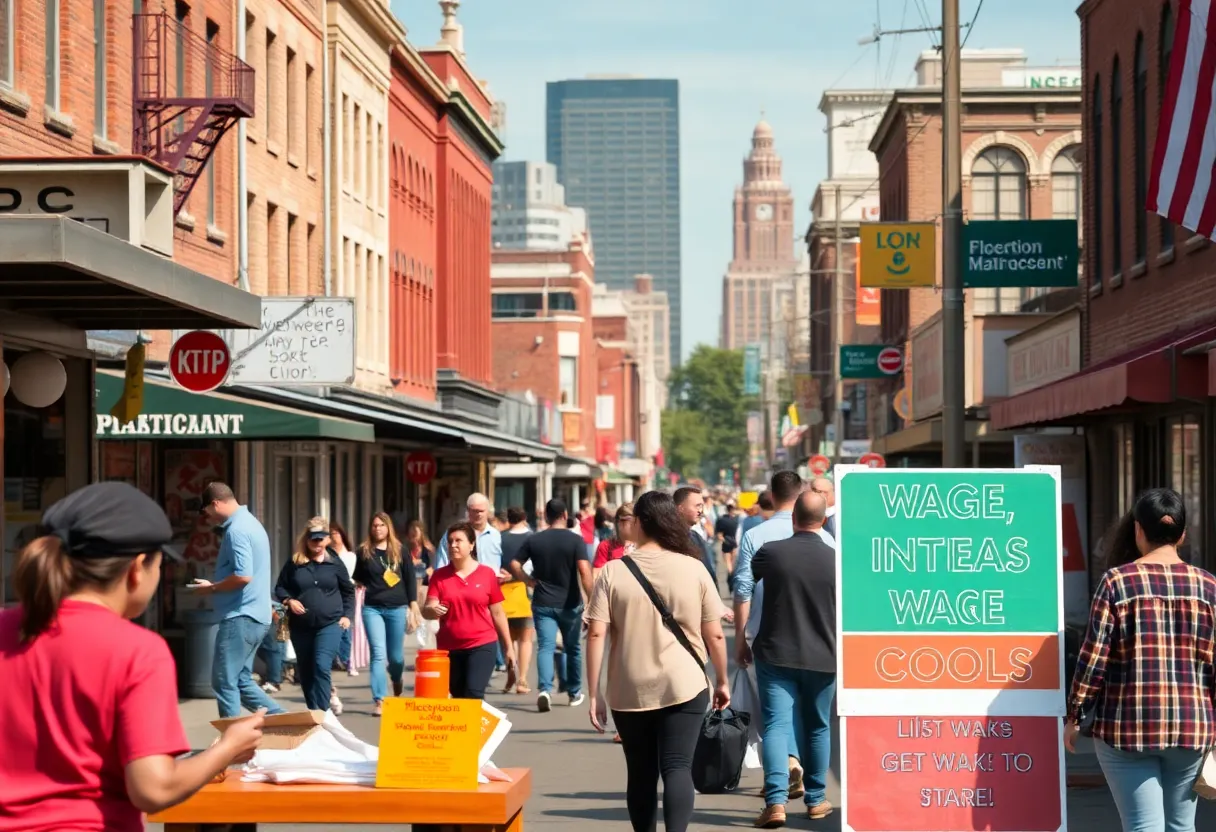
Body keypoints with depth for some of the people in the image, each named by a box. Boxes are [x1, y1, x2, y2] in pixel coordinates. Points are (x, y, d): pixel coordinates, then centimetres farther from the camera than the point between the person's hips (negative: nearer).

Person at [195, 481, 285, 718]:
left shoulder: (236, 530, -16)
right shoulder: (249, 522, 17)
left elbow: (243, 576, -25)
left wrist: (211, 588, -10)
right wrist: (216, 586, 16)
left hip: (240, 617, -10)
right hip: (254, 615, 10)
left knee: (224, 682, -5)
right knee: (241, 680, 14)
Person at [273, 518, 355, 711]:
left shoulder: (335, 563, 4)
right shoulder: (294, 563, 4)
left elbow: (348, 591, 13)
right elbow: (280, 588, 10)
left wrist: (347, 615, 3)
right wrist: (289, 601, -9)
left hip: (329, 624, -3)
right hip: (300, 626, 3)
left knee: (322, 666, -18)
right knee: (305, 671, 10)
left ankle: (321, 711, -20)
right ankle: (313, 710, 25)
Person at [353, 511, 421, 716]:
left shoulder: (399, 550, 4)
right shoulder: (364, 551, 4)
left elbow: (410, 579, 5)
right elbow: (358, 578, 14)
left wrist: (413, 605, 1)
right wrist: (363, 586, -5)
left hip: (397, 608, 1)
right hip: (372, 608, 0)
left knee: (395, 655, 8)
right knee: (378, 654, -10)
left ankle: (397, 680, 42)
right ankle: (379, 701, -9)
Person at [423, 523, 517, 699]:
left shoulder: (487, 574, 1)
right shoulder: (440, 575, 4)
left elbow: (497, 613, 6)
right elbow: (427, 610, -3)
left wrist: (508, 647, 8)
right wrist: (433, 610, -28)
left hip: (481, 646, -3)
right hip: (449, 648, 3)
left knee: (473, 694, -18)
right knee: (458, 698, 11)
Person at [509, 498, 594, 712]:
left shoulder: (534, 540, 1)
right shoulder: (575, 540, -7)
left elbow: (515, 565, 0)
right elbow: (584, 571, -16)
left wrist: (530, 581, 7)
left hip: (543, 604, 1)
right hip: (570, 604, -1)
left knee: (545, 647, -5)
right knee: (572, 648, 15)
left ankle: (545, 689, -26)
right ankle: (574, 692, 26)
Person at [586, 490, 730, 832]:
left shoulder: (613, 571, -3)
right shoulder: (694, 569, -2)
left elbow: (596, 634, -6)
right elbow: (714, 634, 1)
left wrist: (594, 693, -1)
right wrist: (722, 681, 15)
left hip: (629, 691, 1)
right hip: (683, 687, -1)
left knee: (641, 773, 14)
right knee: (677, 767, -4)